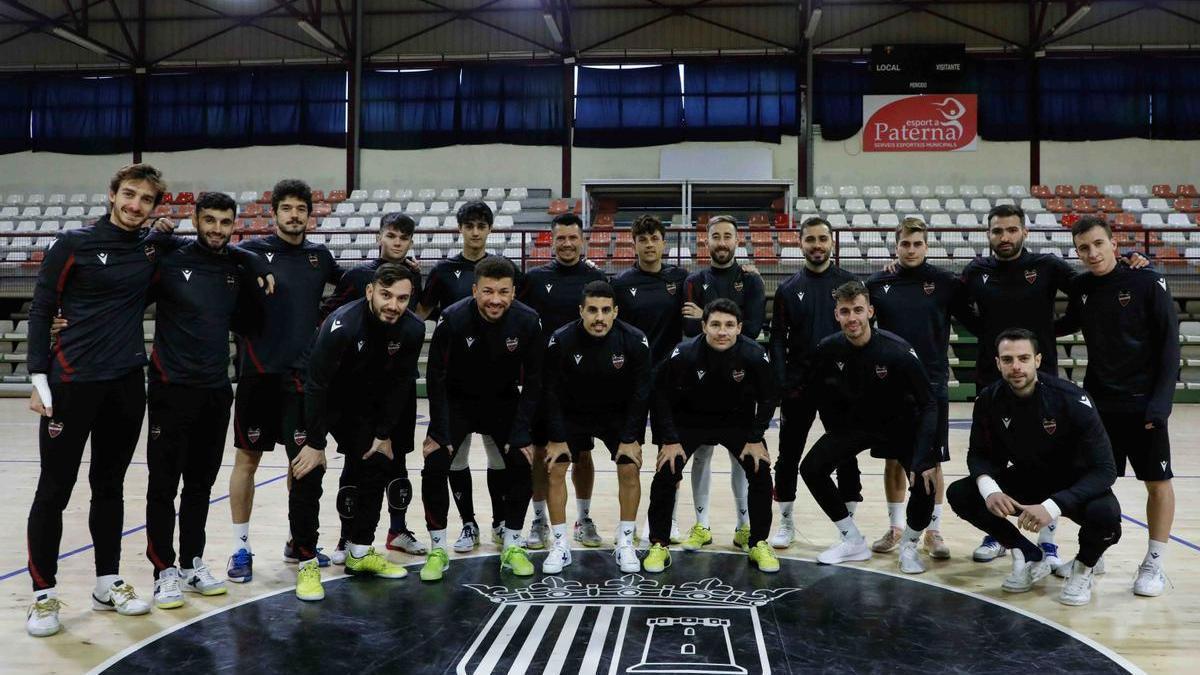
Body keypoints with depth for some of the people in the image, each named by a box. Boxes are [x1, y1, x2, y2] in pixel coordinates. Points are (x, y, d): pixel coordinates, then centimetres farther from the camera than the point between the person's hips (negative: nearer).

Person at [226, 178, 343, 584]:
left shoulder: (319, 256, 12)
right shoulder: (253, 251, 0)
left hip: (302, 374, 3)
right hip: (258, 372, -3)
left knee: (305, 460, 7)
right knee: (247, 458, 5)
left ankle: (300, 544, 23)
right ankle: (241, 547, 18)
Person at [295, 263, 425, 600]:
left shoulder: (412, 329, -18)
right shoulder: (342, 325, -33)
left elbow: (400, 384, -6)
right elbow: (316, 384, -29)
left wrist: (384, 433, -5)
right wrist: (315, 443, -27)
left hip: (362, 405, 6)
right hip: (316, 401, -6)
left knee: (375, 468, 7)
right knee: (309, 473, -14)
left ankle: (360, 552, 22)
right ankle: (307, 563, -3)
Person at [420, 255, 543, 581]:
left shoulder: (528, 322, -21)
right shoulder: (452, 319, -26)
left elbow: (532, 381, -11)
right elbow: (436, 378, -16)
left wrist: (520, 434, -14)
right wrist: (439, 432, -17)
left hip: (504, 402, 2)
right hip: (457, 401, -1)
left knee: (522, 465, -7)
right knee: (434, 466, -14)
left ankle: (512, 546, 11)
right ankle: (437, 550, 4)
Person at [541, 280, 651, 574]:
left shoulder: (635, 341, -22)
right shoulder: (561, 341, -23)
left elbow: (640, 393, -13)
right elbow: (552, 392, -14)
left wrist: (631, 438, -14)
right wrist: (557, 438, -13)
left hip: (618, 416, 0)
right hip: (572, 414, 0)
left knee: (630, 470, -9)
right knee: (555, 469, -7)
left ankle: (625, 544, 8)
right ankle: (560, 545, 6)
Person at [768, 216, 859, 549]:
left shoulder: (850, 283, 2)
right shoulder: (788, 288, 4)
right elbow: (777, 339, 3)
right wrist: (782, 384, -6)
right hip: (798, 384, 1)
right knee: (788, 456, 6)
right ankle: (786, 522, 21)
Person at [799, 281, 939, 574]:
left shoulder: (897, 351, -29)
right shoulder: (829, 349, -19)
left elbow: (928, 405, -24)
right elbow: (813, 388, 0)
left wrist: (923, 458, -30)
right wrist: (836, 431, -4)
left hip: (900, 425, -3)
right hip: (853, 423, 3)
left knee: (924, 483, -23)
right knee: (811, 468, -10)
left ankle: (909, 545, 10)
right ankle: (854, 542, 8)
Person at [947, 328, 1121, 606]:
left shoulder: (1071, 399, -26)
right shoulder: (989, 400, -15)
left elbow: (1105, 469, -27)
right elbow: (979, 454, -4)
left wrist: (1052, 506, -40)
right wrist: (989, 489, -28)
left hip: (1075, 485, -3)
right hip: (1025, 480, 4)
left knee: (1105, 515, -36)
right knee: (959, 494, -16)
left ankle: (1084, 567, 2)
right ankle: (1031, 556, 5)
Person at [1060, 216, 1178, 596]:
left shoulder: (1147, 283, -10)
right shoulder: (1080, 287, 2)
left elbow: (1169, 344, -10)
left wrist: (1161, 400, -16)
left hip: (1142, 402, -4)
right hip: (1098, 401, 4)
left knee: (1158, 481, 3)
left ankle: (1154, 564, 14)